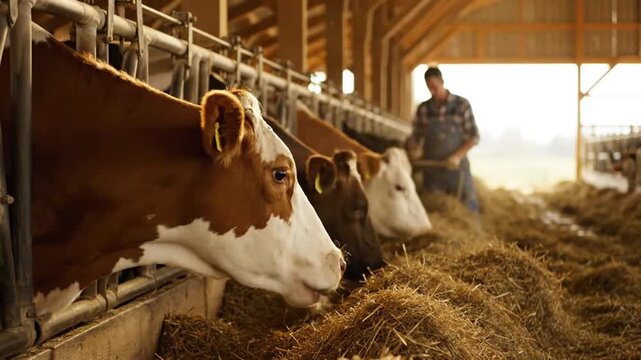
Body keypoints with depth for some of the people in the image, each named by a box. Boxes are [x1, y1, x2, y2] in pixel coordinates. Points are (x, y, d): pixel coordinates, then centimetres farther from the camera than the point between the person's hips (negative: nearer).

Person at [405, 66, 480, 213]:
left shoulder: (461, 105, -3)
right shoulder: (423, 109, 3)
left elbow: (474, 137, -3)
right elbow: (416, 138, 7)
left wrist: (457, 156, -17)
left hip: (457, 169, -2)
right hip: (432, 171, 2)